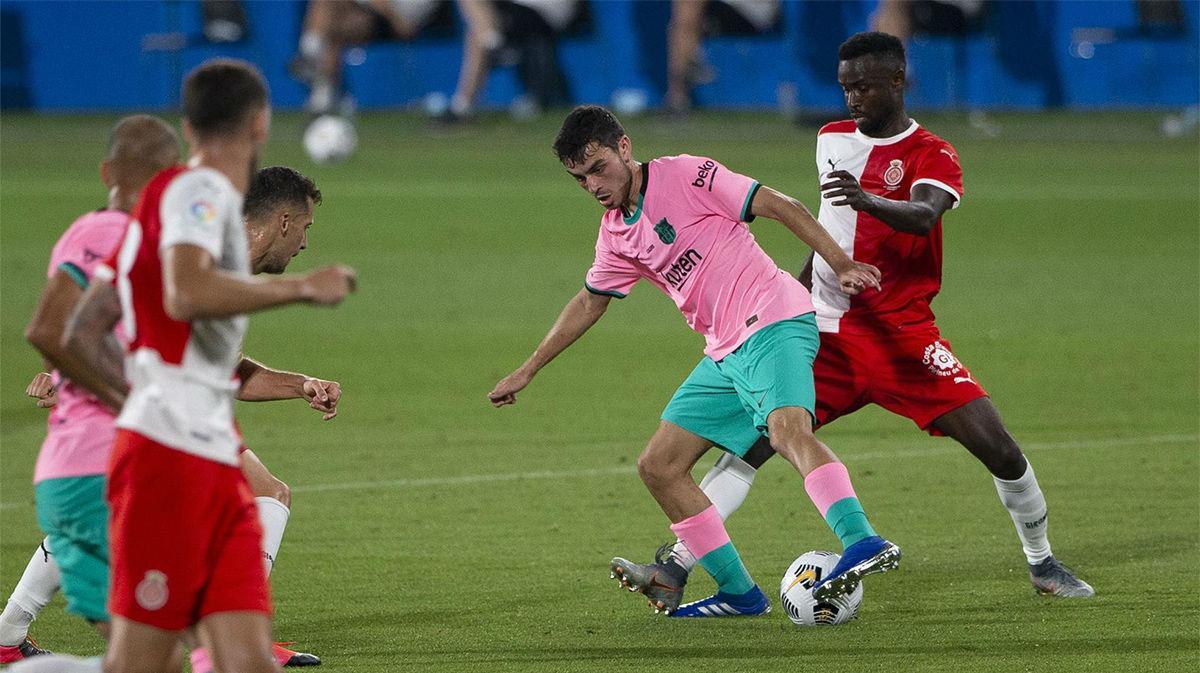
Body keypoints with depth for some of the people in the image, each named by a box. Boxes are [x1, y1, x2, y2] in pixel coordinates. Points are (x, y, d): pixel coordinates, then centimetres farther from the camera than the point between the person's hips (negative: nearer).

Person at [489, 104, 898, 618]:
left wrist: (840, 263, -16)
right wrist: (527, 372, 33)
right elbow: (589, 303, 30)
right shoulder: (616, 234, 16)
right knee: (657, 467, 4)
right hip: (723, 353, 9)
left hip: (773, 324, -9)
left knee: (788, 430, -33)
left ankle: (864, 544, -48)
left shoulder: (686, 176, -7)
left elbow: (779, 207, -8)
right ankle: (738, 593, 5)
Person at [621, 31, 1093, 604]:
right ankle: (677, 567, -11)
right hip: (827, 335, 3)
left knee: (997, 447, -10)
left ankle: (1042, 565, 12)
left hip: (903, 336, -3)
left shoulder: (932, 156, -6)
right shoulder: (832, 140, 9)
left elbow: (923, 216, -29)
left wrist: (867, 199, -49)